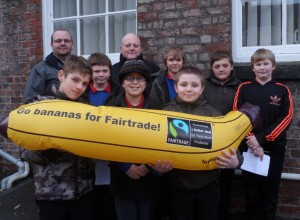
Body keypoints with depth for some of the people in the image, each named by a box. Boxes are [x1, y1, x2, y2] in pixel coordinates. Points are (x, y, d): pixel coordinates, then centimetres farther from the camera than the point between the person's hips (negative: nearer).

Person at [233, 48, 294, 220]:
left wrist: (260, 138, -16)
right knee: (252, 192, 9)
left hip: (274, 149, 0)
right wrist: (252, 141, -15)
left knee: (270, 192, 10)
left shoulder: (282, 90, 2)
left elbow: (286, 118, -6)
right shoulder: (244, 89, 3)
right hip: (249, 148, 0)